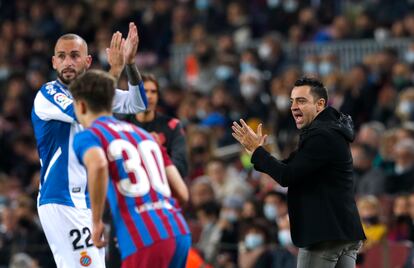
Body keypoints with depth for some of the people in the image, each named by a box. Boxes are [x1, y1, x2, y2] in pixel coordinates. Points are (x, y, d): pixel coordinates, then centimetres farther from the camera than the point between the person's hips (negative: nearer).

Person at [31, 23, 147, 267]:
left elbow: (137, 104, 2)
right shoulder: (47, 95, -9)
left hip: (90, 201, 8)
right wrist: (115, 69, -24)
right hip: (61, 202, -8)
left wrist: (130, 64, -14)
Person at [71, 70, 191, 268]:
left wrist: (96, 221, -10)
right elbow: (182, 193, 20)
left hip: (145, 240, -7)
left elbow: (98, 165, -20)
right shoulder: (143, 133, 26)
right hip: (180, 233, 7)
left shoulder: (87, 136, 6)